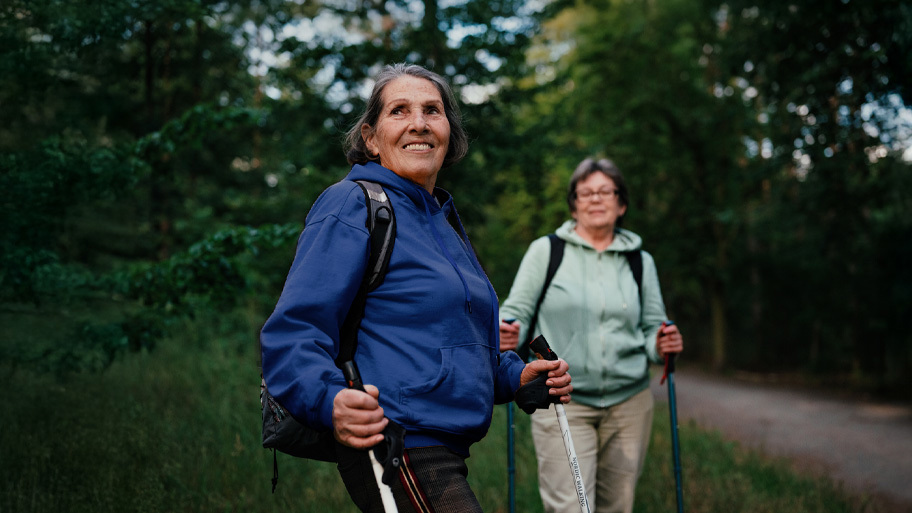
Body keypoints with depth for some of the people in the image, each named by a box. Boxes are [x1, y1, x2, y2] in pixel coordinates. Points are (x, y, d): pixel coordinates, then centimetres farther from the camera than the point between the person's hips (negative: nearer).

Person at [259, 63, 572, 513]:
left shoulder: (445, 221, 19)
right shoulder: (351, 208, -9)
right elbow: (292, 334, -18)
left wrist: (515, 376, 12)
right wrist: (331, 401, -36)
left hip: (443, 457, 9)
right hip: (394, 455, -9)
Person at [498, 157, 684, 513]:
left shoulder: (641, 261, 13)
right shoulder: (545, 250, 4)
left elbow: (652, 325, 15)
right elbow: (516, 311, 2)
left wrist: (662, 344, -8)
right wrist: (506, 335, -20)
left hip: (628, 402, 3)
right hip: (562, 403, -3)